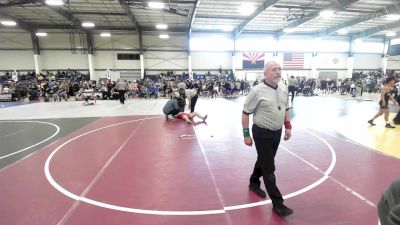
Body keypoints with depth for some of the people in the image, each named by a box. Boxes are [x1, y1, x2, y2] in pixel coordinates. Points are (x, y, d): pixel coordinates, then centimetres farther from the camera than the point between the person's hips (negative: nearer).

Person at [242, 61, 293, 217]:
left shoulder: (284, 88, 2)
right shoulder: (257, 90, -17)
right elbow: (245, 113, -13)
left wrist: (288, 126, 11)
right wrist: (246, 134, -13)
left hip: (277, 132, 7)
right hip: (262, 133, -7)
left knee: (264, 161, 23)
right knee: (269, 168, 0)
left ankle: (254, 183, 47)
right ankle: (277, 204, 13)